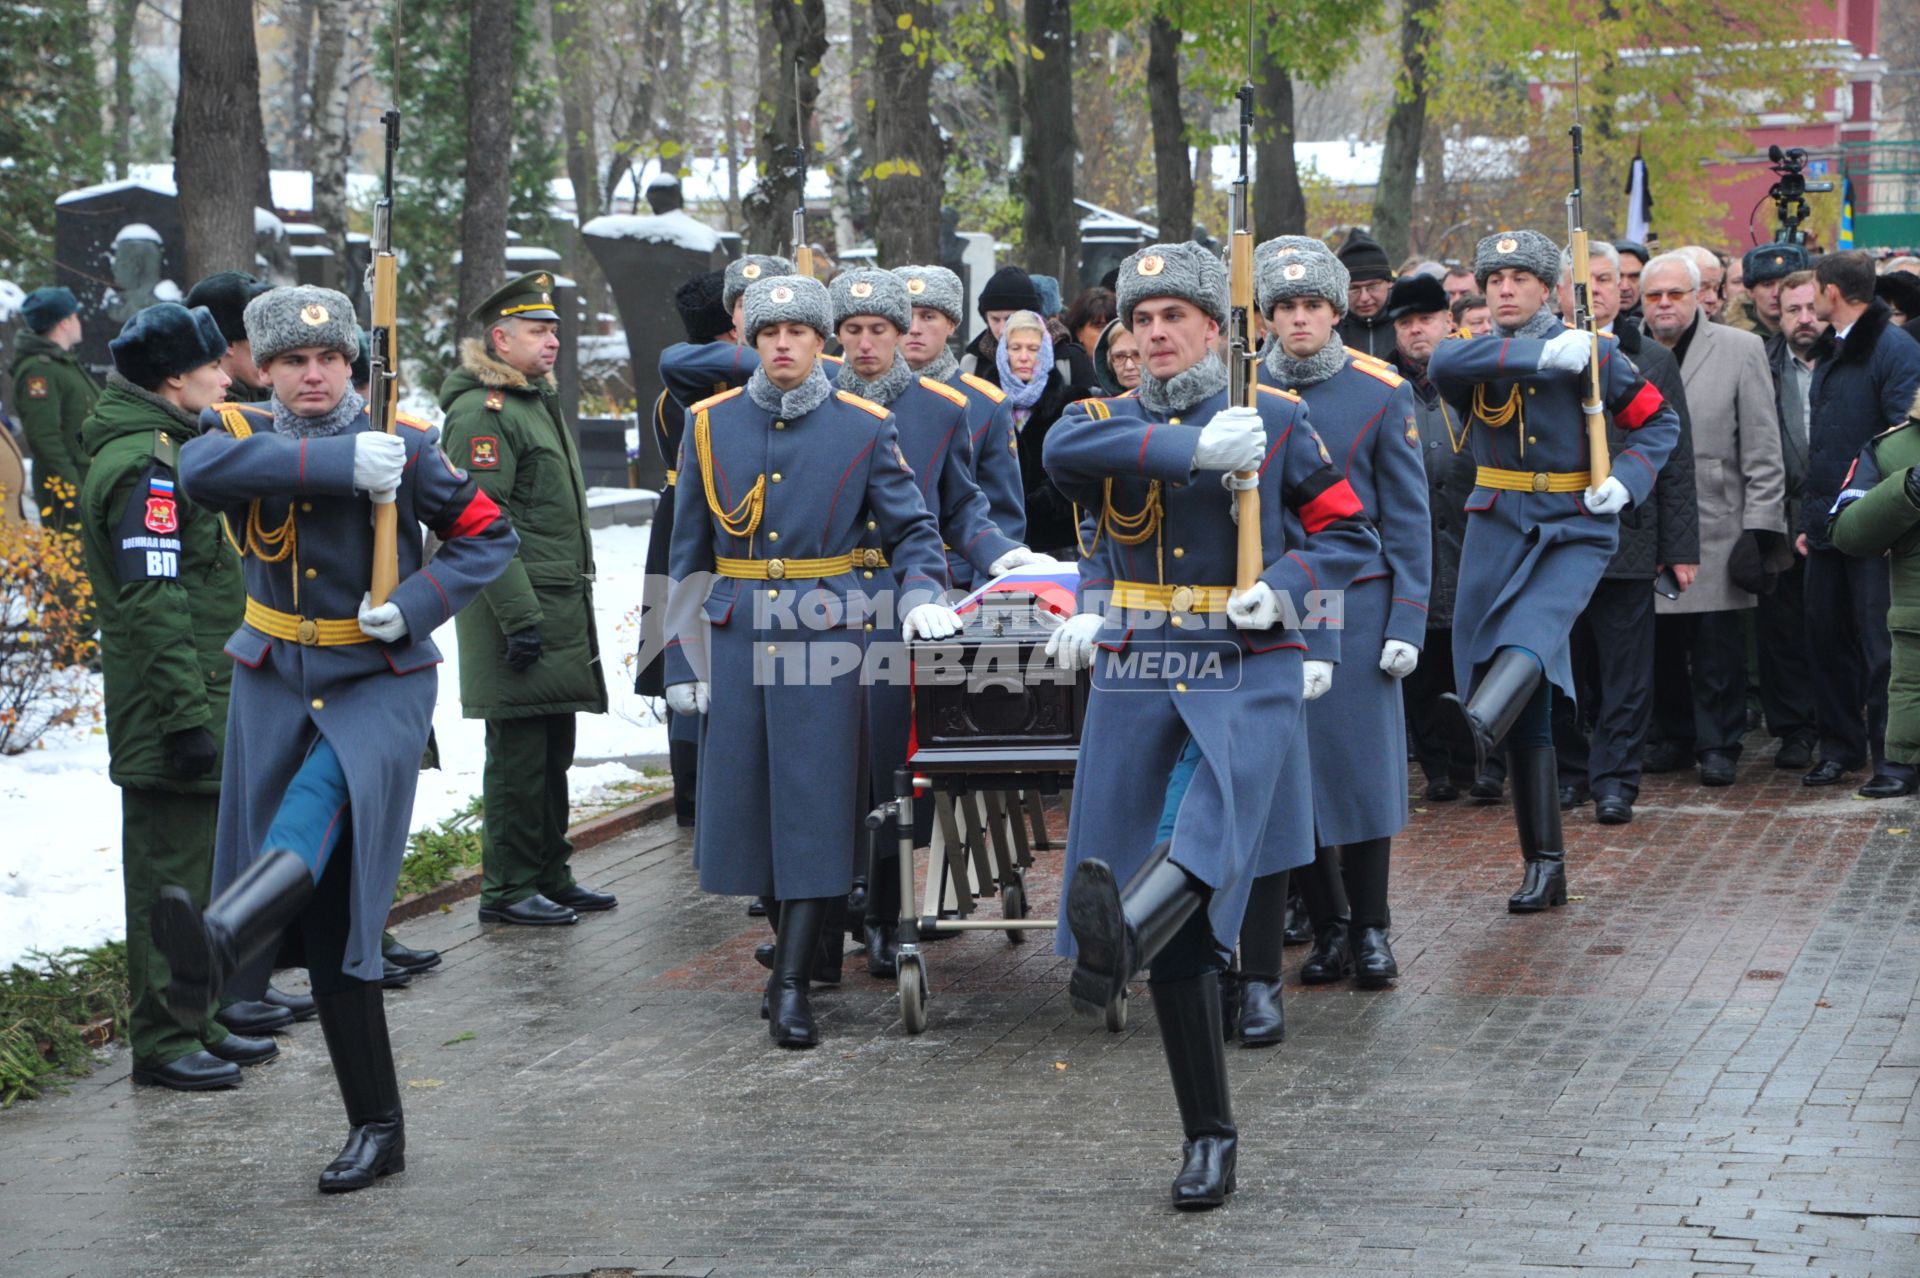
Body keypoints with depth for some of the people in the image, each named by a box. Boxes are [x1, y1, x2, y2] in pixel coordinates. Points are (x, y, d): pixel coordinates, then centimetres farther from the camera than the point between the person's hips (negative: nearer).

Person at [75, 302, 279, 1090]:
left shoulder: (170, 451, 16)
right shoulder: (144, 465, -17)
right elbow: (153, 602, -22)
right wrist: (187, 714, -24)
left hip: (204, 698, 10)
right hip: (166, 711, -10)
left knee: (197, 868, 16)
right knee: (172, 875, -5)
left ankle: (197, 1021, 25)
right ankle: (163, 1041, 1)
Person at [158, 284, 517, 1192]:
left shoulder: (405, 444, -3)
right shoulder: (241, 434, 0)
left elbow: (489, 536, 4)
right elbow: (204, 470, -24)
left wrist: (417, 604, -14)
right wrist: (338, 463, -30)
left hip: (382, 682, -3)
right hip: (275, 682, 3)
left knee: (320, 804, -34)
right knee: (326, 919, 2)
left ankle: (216, 944, -62)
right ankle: (375, 1127, 10)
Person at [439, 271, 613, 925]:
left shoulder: (540, 401, 19)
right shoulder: (482, 411, -13)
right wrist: (519, 616, -23)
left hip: (562, 604, 10)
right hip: (520, 607, -10)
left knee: (553, 749, 14)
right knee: (518, 750, -5)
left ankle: (549, 875, 23)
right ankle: (506, 889, 1)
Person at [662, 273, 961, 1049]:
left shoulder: (864, 428, 1)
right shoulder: (712, 425, 6)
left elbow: (913, 529, 6)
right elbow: (689, 555, 10)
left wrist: (919, 595, -14)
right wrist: (683, 660, 7)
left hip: (827, 639, -2)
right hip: (737, 640, 3)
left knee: (815, 804, -6)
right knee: (745, 797, 5)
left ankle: (793, 985, -5)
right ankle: (793, 945, 25)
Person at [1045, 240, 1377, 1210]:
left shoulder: (1276, 421, 8)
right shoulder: (1109, 421, 11)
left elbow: (1352, 535, 10)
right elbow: (1065, 452, -13)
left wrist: (1284, 585, -9)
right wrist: (1189, 446, -18)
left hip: (1250, 677, -2)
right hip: (1136, 682, 2)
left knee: (1215, 828, -35)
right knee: (1180, 935, 1)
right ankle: (1208, 1138, 10)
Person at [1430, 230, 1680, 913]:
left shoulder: (1590, 352, 2)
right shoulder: (1476, 355, 6)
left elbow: (1660, 421, 7)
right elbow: (1444, 361, -19)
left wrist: (1625, 480, -11)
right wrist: (1542, 355, -26)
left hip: (1576, 530, -2)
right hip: (1497, 530, 2)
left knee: (1537, 625, -35)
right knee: (1528, 718, 3)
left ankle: (1479, 722, -64)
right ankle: (1545, 867, 10)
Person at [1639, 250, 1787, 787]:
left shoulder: (1740, 350, 4)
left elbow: (1763, 450, 2)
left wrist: (1760, 526, -5)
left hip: (1714, 530, -2)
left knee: (1717, 644, -3)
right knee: (1658, 643, 4)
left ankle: (1718, 745, 7)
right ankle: (1676, 737, 19)